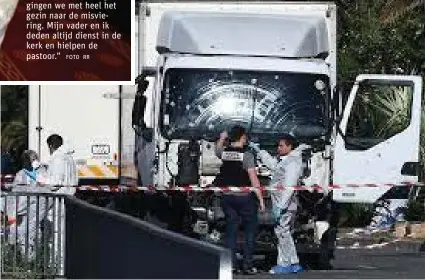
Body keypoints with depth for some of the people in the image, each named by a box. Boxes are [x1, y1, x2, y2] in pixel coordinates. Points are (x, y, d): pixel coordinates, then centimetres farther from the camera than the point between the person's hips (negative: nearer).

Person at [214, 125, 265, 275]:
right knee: (250, 230, 6)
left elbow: (217, 150, 29)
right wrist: (260, 199, -13)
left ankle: (232, 264, 7)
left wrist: (222, 138, 47)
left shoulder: (224, 152, 2)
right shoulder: (246, 155, -14)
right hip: (245, 197, -5)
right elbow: (253, 179, -17)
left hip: (227, 197, 5)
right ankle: (247, 265, 1)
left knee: (231, 231, 10)